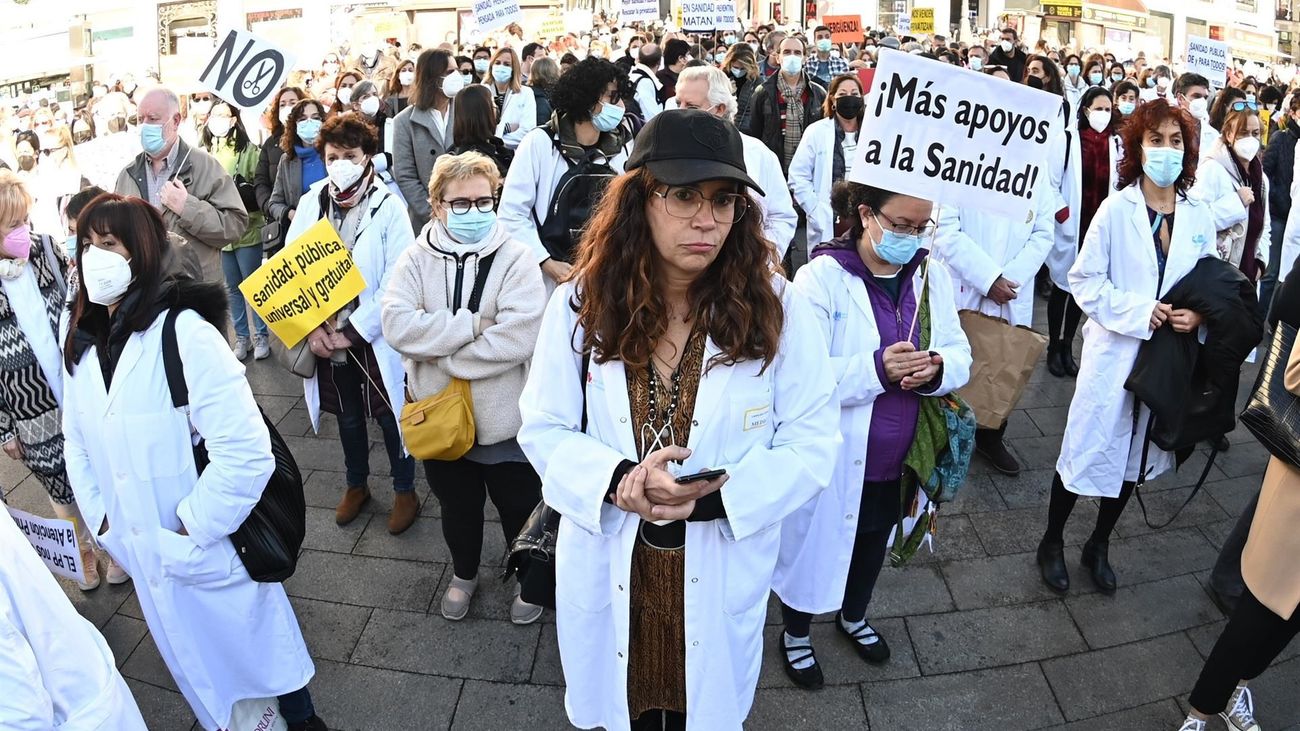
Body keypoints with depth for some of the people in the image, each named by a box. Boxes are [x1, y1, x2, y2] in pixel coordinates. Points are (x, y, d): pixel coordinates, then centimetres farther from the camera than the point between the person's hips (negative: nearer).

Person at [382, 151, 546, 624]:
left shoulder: (516, 258, -13)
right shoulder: (418, 257, -4)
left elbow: (518, 337, -26)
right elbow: (397, 326, -18)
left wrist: (442, 355, -18)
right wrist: (472, 324, -24)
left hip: (503, 418, -3)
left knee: (520, 508, 16)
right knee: (457, 506, 24)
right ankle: (464, 574, 50)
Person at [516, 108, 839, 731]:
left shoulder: (776, 310, -14)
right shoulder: (580, 306, -10)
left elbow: (812, 446, -11)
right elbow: (543, 430, -5)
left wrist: (714, 497, -27)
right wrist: (619, 481, -25)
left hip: (721, 571, -1)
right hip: (609, 567, 1)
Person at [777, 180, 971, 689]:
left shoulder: (932, 275, -1)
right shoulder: (821, 278, -20)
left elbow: (960, 354, 1)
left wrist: (938, 368, -22)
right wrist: (876, 369, -37)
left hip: (898, 458, 6)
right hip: (832, 459, -5)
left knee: (874, 543, 27)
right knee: (816, 546, 15)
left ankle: (854, 617, 57)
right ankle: (795, 635, 44)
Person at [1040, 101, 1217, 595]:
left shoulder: (1199, 217, 1)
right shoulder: (1116, 209, -10)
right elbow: (1084, 280, -10)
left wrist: (1197, 314, -10)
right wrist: (1139, 312, -18)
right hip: (1115, 351, -4)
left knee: (1136, 454, 15)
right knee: (1088, 449, 3)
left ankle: (1099, 546, 34)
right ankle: (1052, 542, 24)